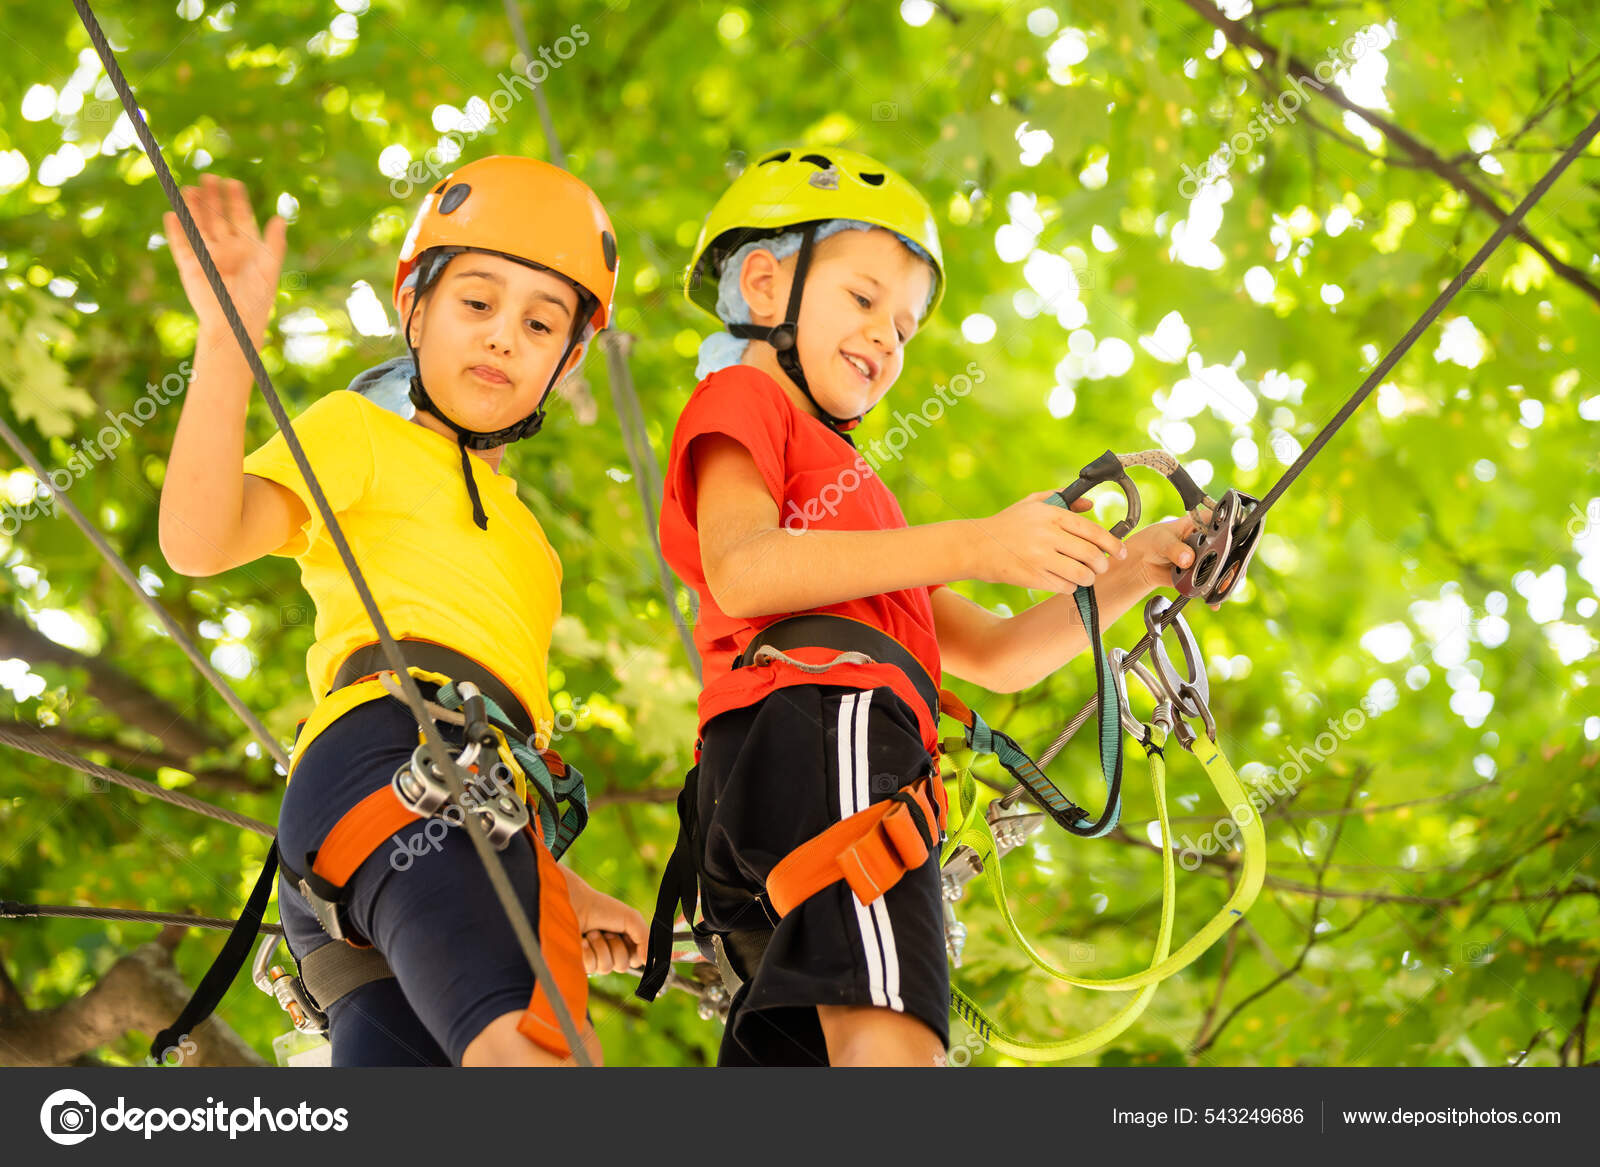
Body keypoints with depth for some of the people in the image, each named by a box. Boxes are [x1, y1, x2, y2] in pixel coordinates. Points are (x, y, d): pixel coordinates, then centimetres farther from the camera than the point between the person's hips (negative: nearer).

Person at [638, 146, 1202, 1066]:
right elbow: (740, 569, -7)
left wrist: (1127, 572, 17)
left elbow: (998, 655, 33)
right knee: (892, 1042, -29)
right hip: (809, 726, -9)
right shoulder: (740, 397, 16)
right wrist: (975, 547, -13)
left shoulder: (847, 486, 41)